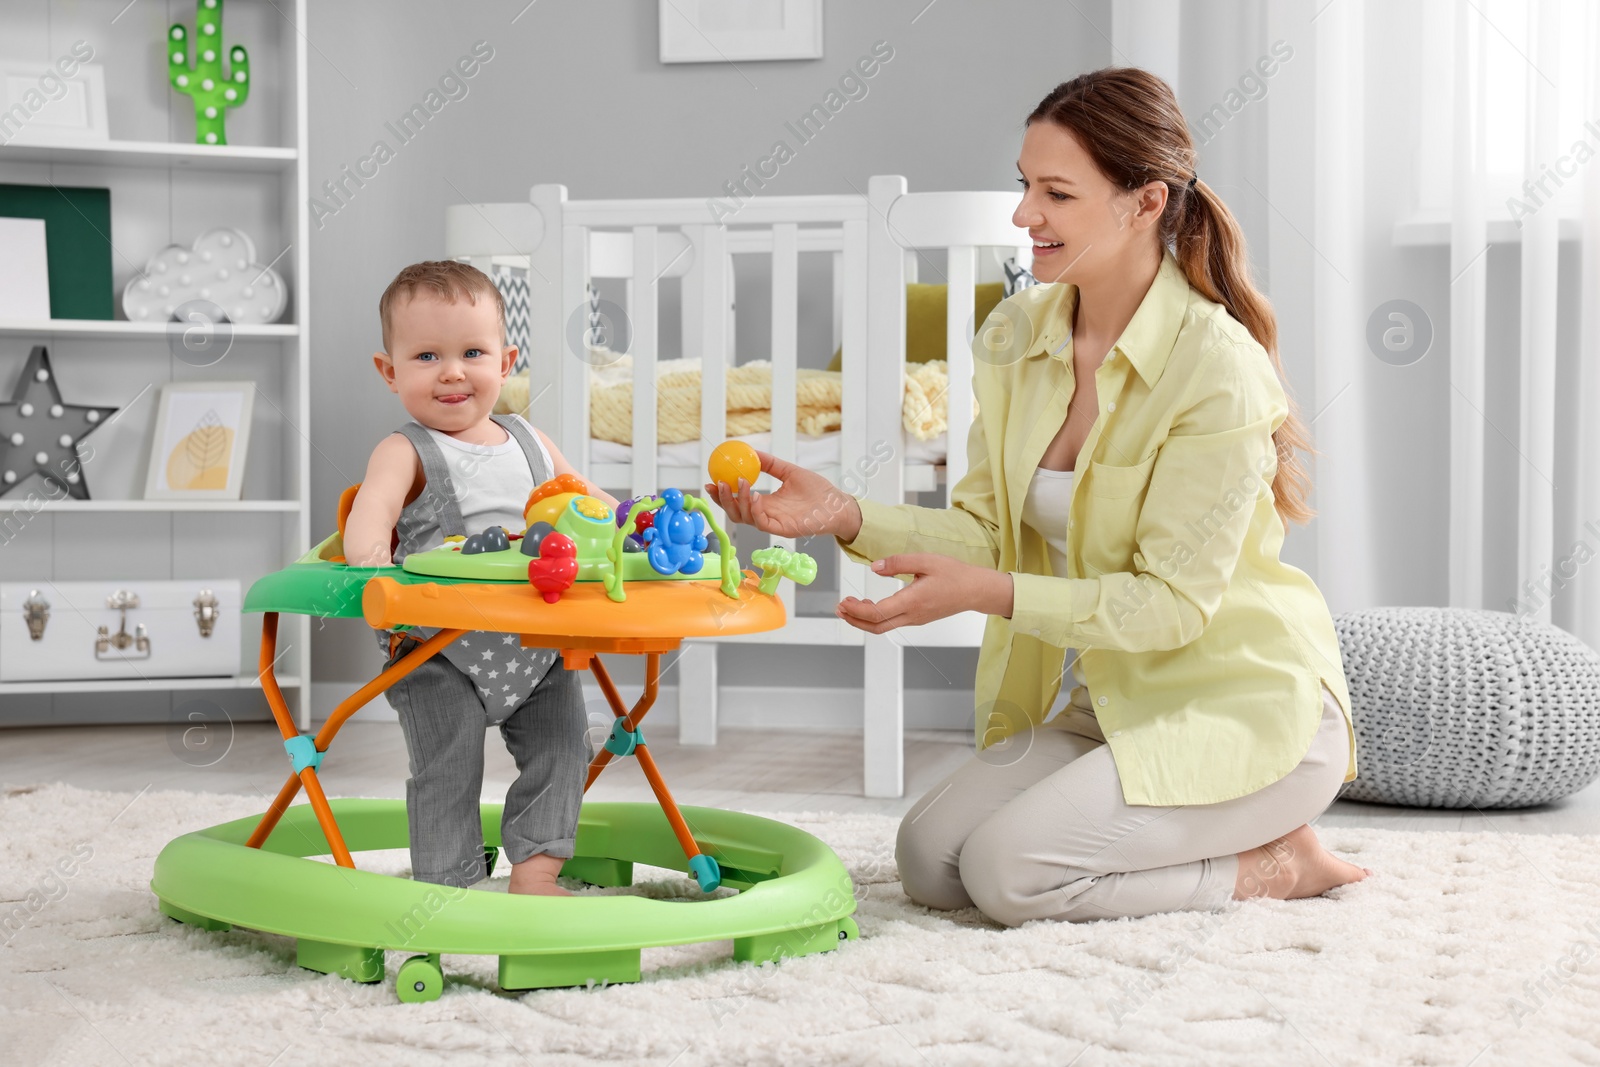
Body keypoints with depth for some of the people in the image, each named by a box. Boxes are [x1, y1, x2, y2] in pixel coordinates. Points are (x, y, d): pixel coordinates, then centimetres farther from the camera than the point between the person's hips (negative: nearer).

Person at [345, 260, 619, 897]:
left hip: (538, 643, 5)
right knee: (447, 765, -11)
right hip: (442, 655, -5)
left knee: (561, 744, 1)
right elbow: (369, 516, -24)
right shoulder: (405, 453, -6)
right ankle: (445, 886, 1)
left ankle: (535, 871, 11)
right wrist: (372, 562, -45)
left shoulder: (528, 441, 13)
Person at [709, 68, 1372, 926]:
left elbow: (1173, 600, -22)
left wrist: (987, 592, -31)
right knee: (930, 860, -5)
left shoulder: (1217, 368, -22)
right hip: (1118, 706, 8)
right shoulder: (1015, 335, 0)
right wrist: (846, 516, -16)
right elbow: (985, 528, 1)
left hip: (1245, 710, -8)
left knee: (1009, 869, -20)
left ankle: (1270, 864, 0)